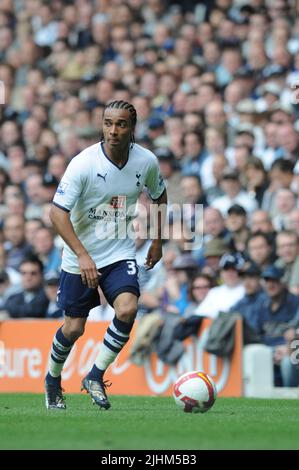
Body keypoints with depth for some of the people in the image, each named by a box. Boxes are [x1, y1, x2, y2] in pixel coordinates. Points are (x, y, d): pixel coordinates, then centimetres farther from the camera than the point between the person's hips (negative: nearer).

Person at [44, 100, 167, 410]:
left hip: (121, 255, 2)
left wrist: (157, 241, 13)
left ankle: (95, 376, -4)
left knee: (127, 310, -23)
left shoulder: (147, 161, -8)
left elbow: (159, 196, 15)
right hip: (80, 257, -2)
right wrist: (82, 255, -28)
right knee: (74, 328, 4)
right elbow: (57, 212, -21)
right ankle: (53, 379, 35)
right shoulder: (83, 163, -20)